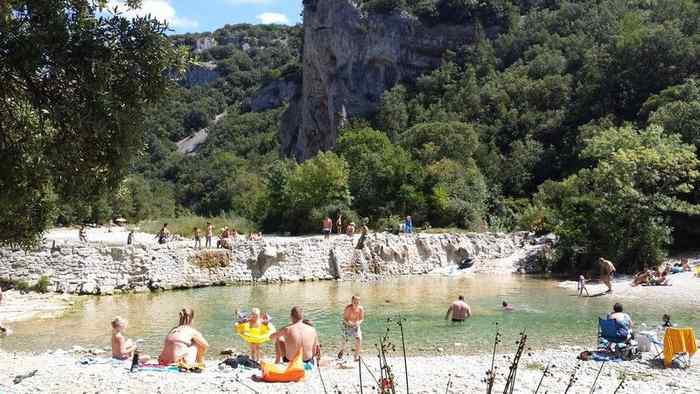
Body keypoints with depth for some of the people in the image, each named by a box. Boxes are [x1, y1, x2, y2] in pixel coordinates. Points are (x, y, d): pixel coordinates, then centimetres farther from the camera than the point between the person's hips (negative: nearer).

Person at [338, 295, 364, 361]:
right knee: (345, 341, 5)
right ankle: (342, 350, 41)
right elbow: (344, 318, -19)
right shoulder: (348, 308, -25)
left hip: (356, 326, 2)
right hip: (347, 325, -2)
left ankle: (356, 356, -2)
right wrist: (348, 322, -40)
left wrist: (359, 322, -30)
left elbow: (361, 319, -7)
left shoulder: (361, 309, -18)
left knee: (358, 339, -18)